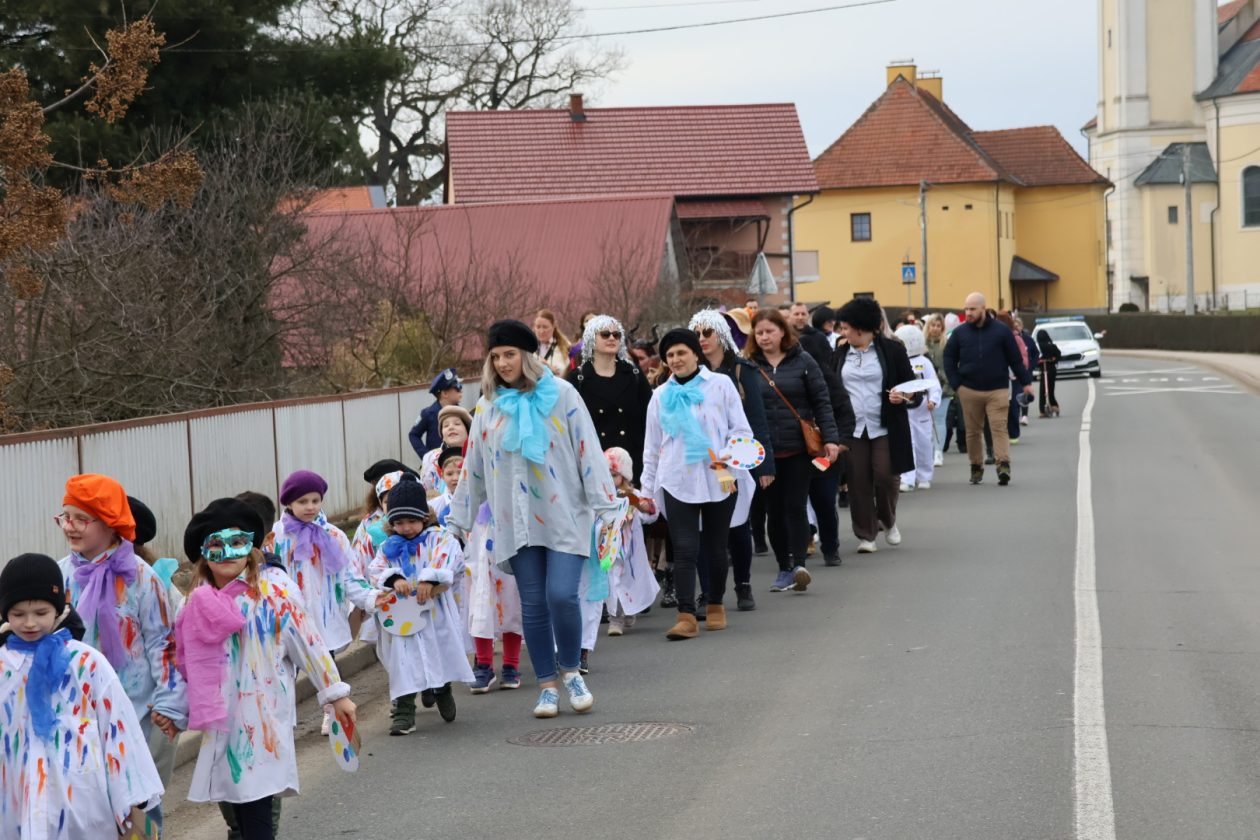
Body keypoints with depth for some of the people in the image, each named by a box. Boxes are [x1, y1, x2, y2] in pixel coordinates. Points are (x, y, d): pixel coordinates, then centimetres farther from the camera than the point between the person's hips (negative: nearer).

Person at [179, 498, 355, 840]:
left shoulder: (273, 589, -7)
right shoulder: (200, 601, 7)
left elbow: (308, 641, -6)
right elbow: (188, 662, 19)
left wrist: (336, 693, -5)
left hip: (264, 717, -5)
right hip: (224, 720, 5)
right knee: (241, 808, 10)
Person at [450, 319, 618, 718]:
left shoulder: (561, 394, -2)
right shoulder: (488, 405, 8)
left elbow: (587, 449, -4)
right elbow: (473, 465, 14)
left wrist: (604, 503, -7)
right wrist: (460, 517, 16)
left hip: (565, 516, -3)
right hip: (517, 521, 3)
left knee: (562, 595, -14)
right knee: (533, 604, 3)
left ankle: (571, 672, 9)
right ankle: (546, 686, 15)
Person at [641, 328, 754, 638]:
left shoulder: (720, 385, 2)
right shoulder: (661, 396, 10)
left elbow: (742, 429, 1)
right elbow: (652, 447, 15)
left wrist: (730, 455, -18)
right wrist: (647, 489, 14)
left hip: (719, 479, -1)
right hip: (678, 482, 1)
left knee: (716, 548, 10)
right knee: (684, 550, -8)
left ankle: (715, 605, 28)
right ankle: (687, 616, -12)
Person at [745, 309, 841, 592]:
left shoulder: (802, 361, 2)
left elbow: (821, 401, 1)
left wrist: (830, 438, -7)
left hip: (798, 449, -2)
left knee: (795, 506, -8)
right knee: (774, 511, 6)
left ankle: (799, 563, -7)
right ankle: (785, 568, 15)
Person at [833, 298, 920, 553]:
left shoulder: (892, 349, 0)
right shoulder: (841, 354, 10)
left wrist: (904, 397, -19)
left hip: (885, 427, -3)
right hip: (852, 428, 3)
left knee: (886, 477, -6)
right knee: (858, 482, 0)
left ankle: (888, 521, 22)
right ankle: (865, 534, 11)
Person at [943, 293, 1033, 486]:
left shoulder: (1001, 331, -1)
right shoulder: (960, 333, 4)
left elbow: (1016, 359, 3)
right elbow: (949, 359, 9)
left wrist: (1026, 381, 1)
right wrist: (956, 384, 0)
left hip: (997, 391, -2)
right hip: (969, 391, 2)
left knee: (999, 428, -11)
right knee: (973, 431, 8)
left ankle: (1003, 465, -19)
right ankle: (976, 467, 18)